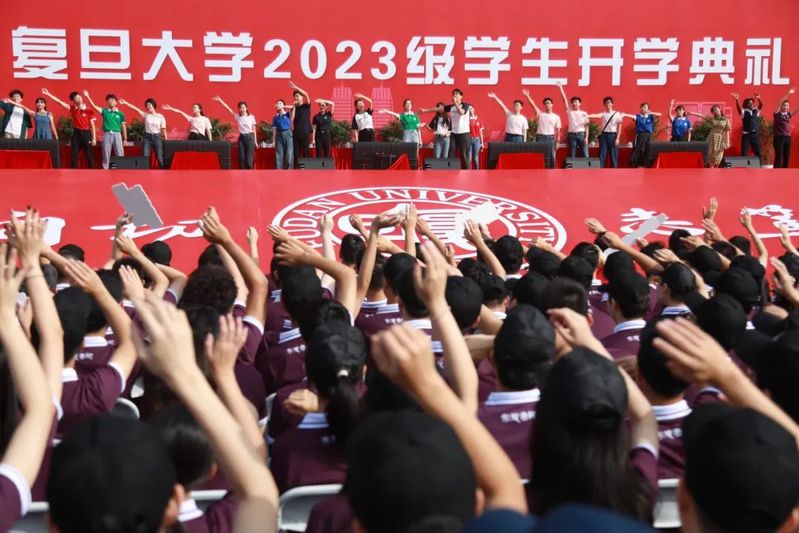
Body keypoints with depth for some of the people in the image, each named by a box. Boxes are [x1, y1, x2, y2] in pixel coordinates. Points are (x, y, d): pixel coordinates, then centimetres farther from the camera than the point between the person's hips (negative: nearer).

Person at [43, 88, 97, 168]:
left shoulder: (89, 110, -4)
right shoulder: (72, 108, 3)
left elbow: (92, 125, -3)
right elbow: (59, 102, -1)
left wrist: (94, 138, -8)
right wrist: (48, 94, -8)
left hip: (86, 133, -3)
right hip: (76, 133, 3)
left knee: (89, 155, 0)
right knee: (74, 155, 3)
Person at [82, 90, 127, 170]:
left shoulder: (120, 113, 9)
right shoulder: (104, 111, 9)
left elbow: (123, 127, 10)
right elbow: (94, 106, -1)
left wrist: (125, 139, 6)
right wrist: (88, 97, -11)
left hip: (117, 134, 0)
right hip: (107, 134, 0)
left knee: (120, 155, -3)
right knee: (106, 154, 3)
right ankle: (105, 170, 6)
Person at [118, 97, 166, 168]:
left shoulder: (160, 116, 2)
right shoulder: (146, 115, 7)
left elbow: (163, 129, 1)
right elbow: (135, 109, -1)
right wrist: (125, 103, -11)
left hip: (157, 137, -2)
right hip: (147, 137, 2)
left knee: (160, 158, -1)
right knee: (145, 157, -4)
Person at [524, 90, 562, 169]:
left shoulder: (556, 117, 8)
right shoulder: (540, 114, 6)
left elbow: (558, 131, 8)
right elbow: (533, 105, -7)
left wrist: (557, 142, 2)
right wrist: (528, 96, -21)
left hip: (551, 137, 1)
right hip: (540, 137, -1)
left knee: (551, 157, 2)